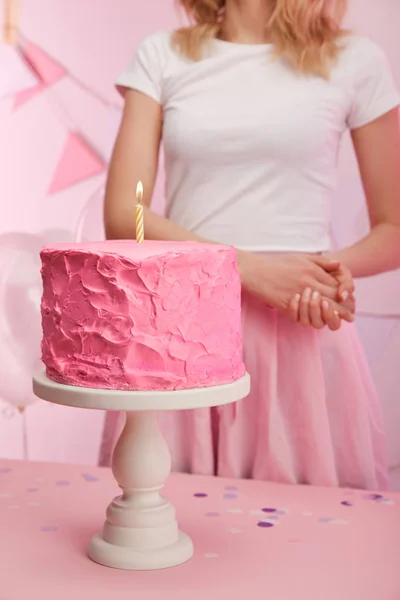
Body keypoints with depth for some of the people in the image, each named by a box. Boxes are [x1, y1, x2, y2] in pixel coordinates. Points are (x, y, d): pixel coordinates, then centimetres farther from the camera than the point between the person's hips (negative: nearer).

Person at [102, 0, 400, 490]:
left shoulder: (355, 61, 6)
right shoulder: (161, 55, 9)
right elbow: (121, 219, 0)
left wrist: (337, 266, -12)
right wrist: (249, 268, -12)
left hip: (301, 330, 0)